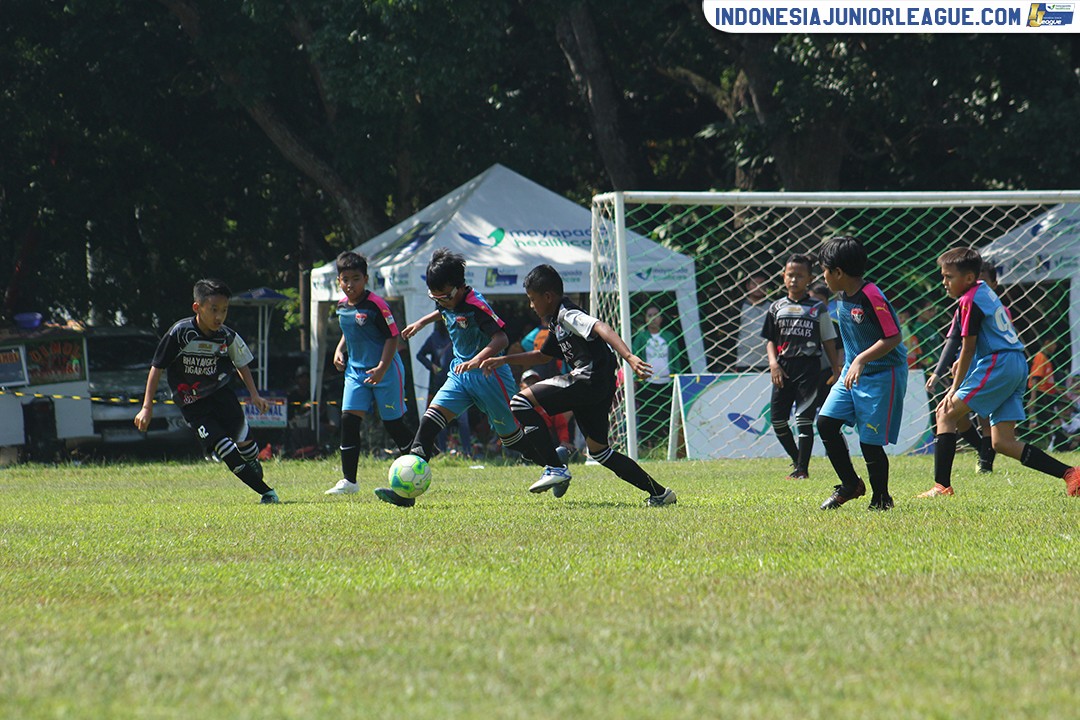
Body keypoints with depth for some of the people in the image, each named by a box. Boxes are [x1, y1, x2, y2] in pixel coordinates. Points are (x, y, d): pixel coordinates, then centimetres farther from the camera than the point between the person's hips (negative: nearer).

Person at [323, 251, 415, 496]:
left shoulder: (376, 305, -16)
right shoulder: (342, 305, 6)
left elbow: (393, 337, -15)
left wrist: (382, 368, -23)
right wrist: (339, 349, 8)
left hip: (386, 371, -6)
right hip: (356, 370, 6)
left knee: (393, 423, 0)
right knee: (349, 419, -5)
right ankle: (349, 481, -1)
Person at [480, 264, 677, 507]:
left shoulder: (567, 315, -7)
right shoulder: (557, 321, 24)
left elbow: (601, 328, -24)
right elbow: (543, 356, 40)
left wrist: (629, 357, -38)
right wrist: (504, 360, 33)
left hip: (590, 379, -11)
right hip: (598, 387, 11)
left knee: (521, 402, -11)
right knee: (598, 450, 18)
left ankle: (555, 468, -14)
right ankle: (659, 493, 17)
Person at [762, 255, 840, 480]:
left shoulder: (818, 308, 4)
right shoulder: (777, 307, 11)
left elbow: (828, 341, 6)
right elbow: (770, 340, 13)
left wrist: (836, 371, 2)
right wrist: (773, 362, -4)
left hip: (809, 366, -4)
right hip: (783, 368, 4)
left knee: (804, 418, -9)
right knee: (777, 418, 2)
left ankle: (802, 468, -6)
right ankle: (797, 460, 20)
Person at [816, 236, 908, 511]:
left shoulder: (871, 297, -21)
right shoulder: (842, 297, 6)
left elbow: (893, 337, -24)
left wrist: (861, 360, -31)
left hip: (883, 374, -9)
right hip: (853, 373, 9)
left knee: (870, 441, -7)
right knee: (826, 421, -4)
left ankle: (881, 499, 13)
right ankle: (850, 485, 10)